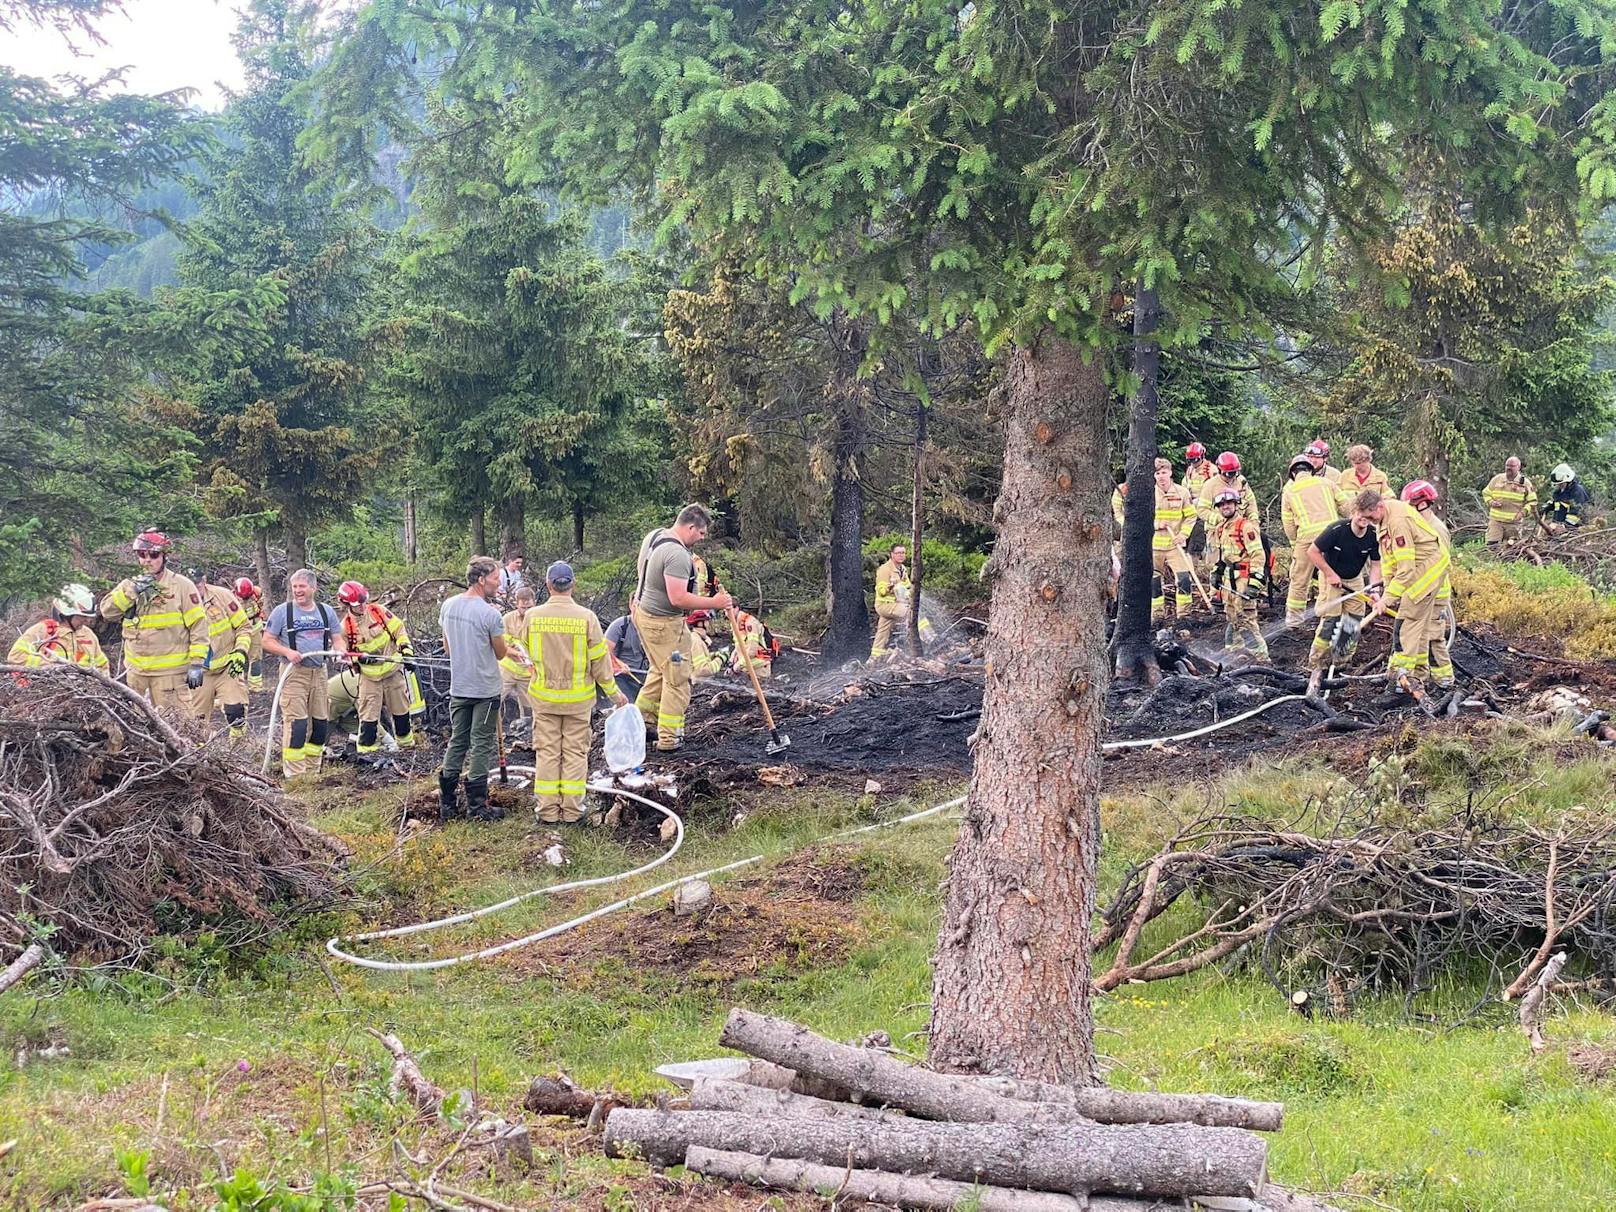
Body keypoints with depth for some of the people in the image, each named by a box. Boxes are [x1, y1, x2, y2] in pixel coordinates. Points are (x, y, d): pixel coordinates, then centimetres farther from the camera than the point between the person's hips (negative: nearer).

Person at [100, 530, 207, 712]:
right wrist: (132, 591, -14)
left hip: (170, 670, -5)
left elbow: (198, 625, -4)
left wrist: (197, 663, -10)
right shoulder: (130, 585, 11)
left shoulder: (182, 585, -2)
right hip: (135, 670, 5)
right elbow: (107, 611, -1)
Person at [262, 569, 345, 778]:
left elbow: (337, 639, 15)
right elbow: (267, 642, 0)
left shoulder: (326, 611, 13)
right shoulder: (282, 611, 1)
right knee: (296, 722, -13)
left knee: (321, 722, 7)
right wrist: (288, 652, -17)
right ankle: (294, 775, -12)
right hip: (294, 673, -5)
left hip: (319, 672, 5)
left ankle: (312, 771, 17)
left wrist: (341, 649, -8)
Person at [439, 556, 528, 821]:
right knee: (482, 745, 3)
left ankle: (446, 803, 16)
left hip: (457, 687, 6)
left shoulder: (447, 606, 1)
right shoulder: (490, 614, -19)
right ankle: (476, 805, 7)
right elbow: (500, 653, -8)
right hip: (485, 689, -6)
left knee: (457, 742, 14)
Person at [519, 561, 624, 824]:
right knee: (575, 752, 9)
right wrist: (614, 692, 5)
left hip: (543, 696, 1)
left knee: (547, 752, 9)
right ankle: (571, 810, 12)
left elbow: (528, 652, 5)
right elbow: (599, 660, -8)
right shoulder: (586, 617, -14)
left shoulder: (532, 617, -10)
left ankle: (548, 810, 12)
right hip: (578, 698, -1)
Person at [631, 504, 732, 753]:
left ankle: (641, 720, 31)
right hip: (664, 624, -10)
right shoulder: (677, 555, -27)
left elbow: (642, 568, 21)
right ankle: (669, 738, 7)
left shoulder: (654, 535, 4)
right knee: (677, 679, 1)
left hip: (644, 611, 10)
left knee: (659, 670, 24)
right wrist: (713, 603, -23)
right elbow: (678, 598, -32)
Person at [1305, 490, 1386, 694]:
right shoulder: (1337, 530, -28)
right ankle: (1316, 671, -11)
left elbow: (1375, 564, -5)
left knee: (1353, 628, 2)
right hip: (1332, 578, -5)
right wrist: (1330, 574, -17)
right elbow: (1312, 551, -19)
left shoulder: (1373, 536, -15)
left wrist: (1373, 587, -22)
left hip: (1355, 581, 5)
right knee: (1328, 624, -16)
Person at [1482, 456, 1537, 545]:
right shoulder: (1497, 479, 7)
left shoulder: (1525, 483, 3)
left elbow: (1532, 501, 6)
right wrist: (1491, 502, -5)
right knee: (1491, 545, -10)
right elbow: (1486, 493, 16)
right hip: (1496, 520, 1)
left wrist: (1523, 512, -10)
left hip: (1514, 522, -1)